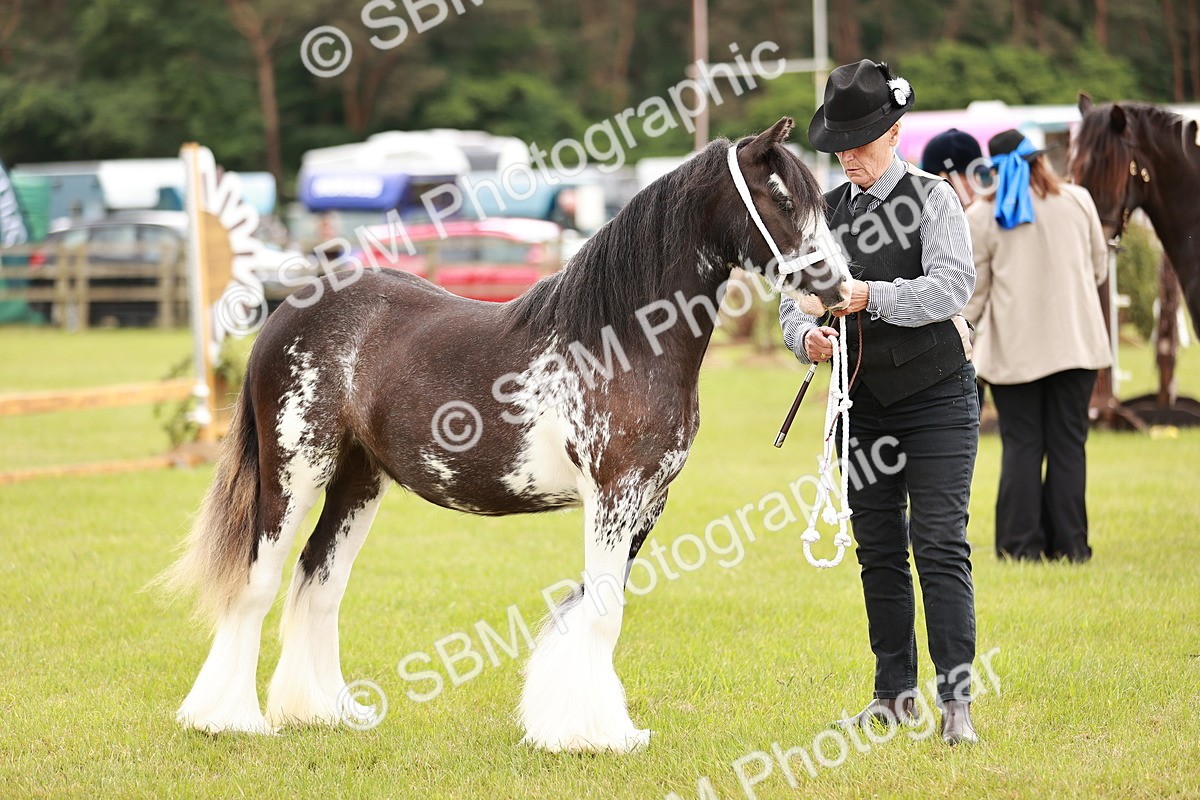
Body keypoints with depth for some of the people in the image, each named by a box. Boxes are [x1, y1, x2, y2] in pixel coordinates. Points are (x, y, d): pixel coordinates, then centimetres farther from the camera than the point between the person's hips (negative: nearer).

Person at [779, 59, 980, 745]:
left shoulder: (932, 198, -7)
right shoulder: (829, 212, 9)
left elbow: (954, 283, -21)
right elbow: (794, 295, 6)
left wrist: (871, 295, -32)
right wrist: (807, 335, -17)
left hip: (936, 397, -5)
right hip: (864, 399, 6)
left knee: (940, 544, -11)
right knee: (878, 548, 8)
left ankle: (957, 699, -12)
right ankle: (896, 693, 17)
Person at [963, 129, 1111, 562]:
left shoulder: (981, 218, -4)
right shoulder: (1079, 201, 2)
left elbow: (973, 292, 0)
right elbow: (1099, 267, 11)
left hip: (1014, 348, -1)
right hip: (1076, 343, 2)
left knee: (1021, 445, 5)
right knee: (1068, 443, 7)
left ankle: (1022, 542, 4)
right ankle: (1068, 542, 6)